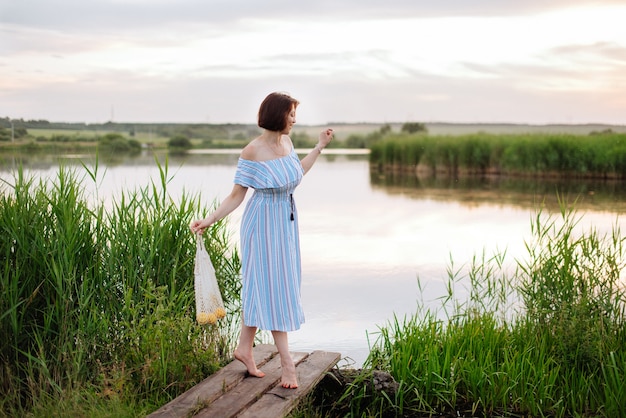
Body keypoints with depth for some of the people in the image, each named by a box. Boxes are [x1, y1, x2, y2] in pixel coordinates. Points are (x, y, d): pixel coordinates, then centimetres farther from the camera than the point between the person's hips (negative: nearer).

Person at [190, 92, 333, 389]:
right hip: (264, 224, -7)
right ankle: (287, 361, 5)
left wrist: (318, 148, 20)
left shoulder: (286, 142, 2)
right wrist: (208, 221, -24)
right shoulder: (252, 152, -19)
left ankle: (244, 348, 27)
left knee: (261, 286, 14)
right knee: (272, 287, -1)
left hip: (286, 223, 7)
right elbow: (236, 196, -14)